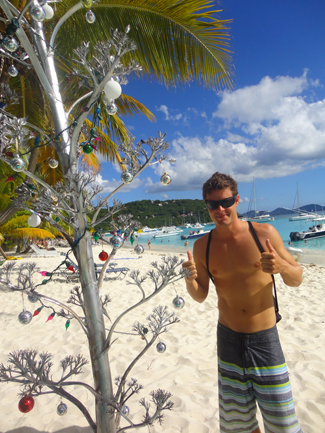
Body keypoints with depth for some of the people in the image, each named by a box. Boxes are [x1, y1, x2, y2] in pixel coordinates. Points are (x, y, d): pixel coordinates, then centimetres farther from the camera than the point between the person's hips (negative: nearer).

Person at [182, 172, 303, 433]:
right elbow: (200, 296, 3)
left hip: (265, 338, -1)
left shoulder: (264, 233, -10)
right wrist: (190, 279, -18)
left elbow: (296, 280, -1)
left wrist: (282, 266, -24)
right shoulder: (202, 247, -5)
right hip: (228, 339, 2)